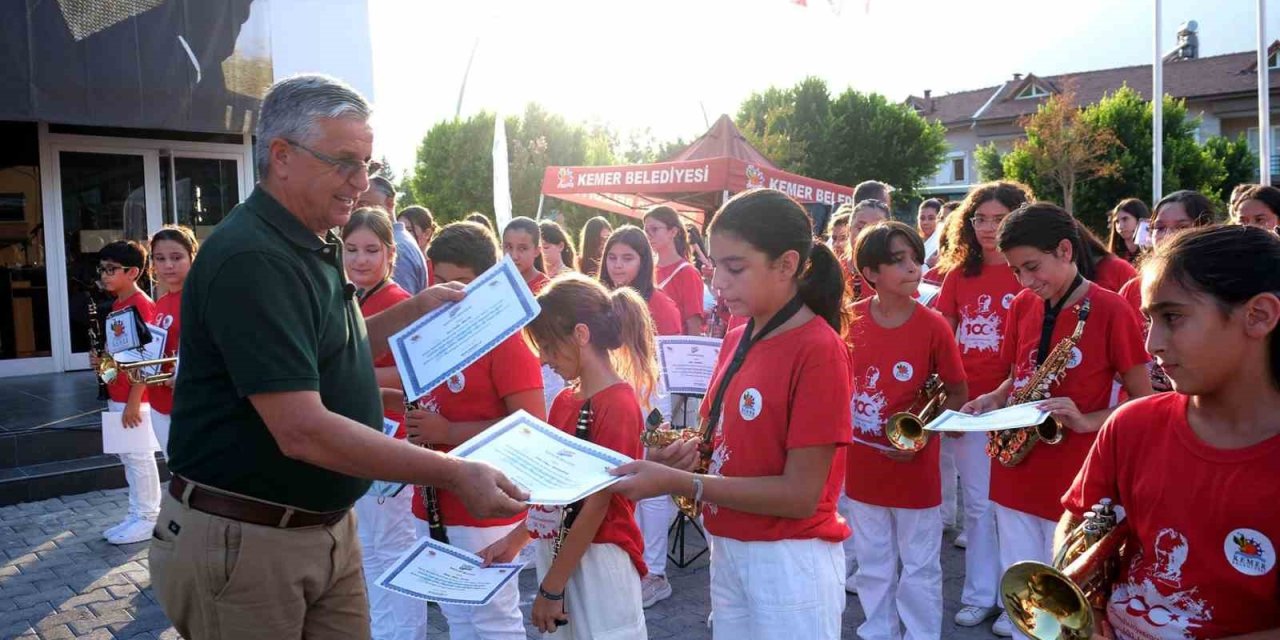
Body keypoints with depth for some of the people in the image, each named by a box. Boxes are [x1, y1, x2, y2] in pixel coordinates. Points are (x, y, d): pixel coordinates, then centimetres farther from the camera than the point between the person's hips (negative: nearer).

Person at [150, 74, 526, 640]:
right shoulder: (251, 259, -22)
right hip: (243, 541, -8)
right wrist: (455, 474, -28)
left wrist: (417, 309, 10)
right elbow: (302, 431, -29)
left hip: (328, 527, 8)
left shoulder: (314, 248, 9)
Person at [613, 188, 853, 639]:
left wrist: (679, 482, -24)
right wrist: (693, 451, -6)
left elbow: (800, 494, -21)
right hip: (727, 551, 7)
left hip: (790, 563, -7)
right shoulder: (736, 340, 5)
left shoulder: (819, 351, -19)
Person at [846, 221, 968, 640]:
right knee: (873, 565, 18)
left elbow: (958, 394, -5)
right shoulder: (850, 319, -5)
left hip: (914, 467, -3)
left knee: (919, 568, 12)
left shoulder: (933, 326, -13)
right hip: (862, 463, 3)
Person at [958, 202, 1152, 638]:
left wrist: (1087, 421, -21)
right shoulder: (1021, 306, 6)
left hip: (1072, 479, -5)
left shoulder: (1110, 310, -10)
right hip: (1015, 473, 5)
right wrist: (993, 399, -3)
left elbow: (1143, 401, -6)